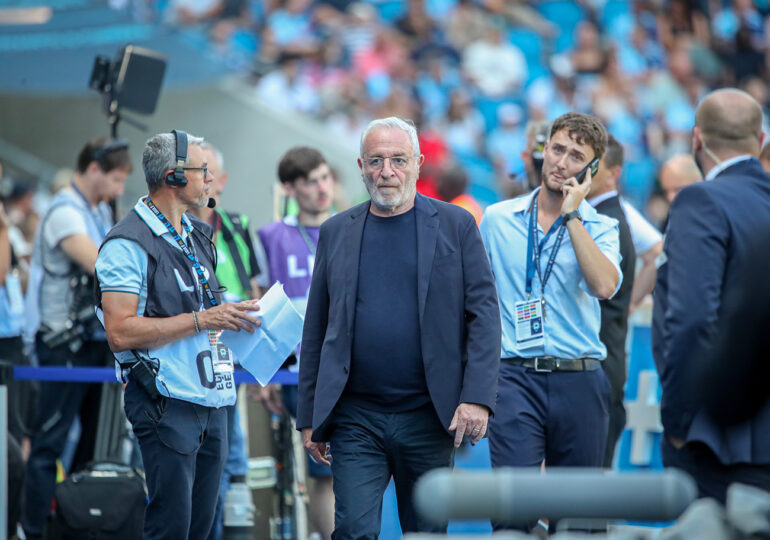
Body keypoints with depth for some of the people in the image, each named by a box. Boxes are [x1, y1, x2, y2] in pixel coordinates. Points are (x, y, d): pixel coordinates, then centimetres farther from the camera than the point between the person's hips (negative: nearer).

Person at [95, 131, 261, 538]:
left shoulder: (197, 236, 17)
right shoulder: (128, 244, -10)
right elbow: (121, 332, -19)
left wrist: (231, 315, 8)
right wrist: (202, 320, -19)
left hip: (211, 401, 8)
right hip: (168, 405, -8)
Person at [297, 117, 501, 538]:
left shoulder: (455, 226, 3)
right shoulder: (336, 232, 8)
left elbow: (484, 312, -2)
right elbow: (316, 329, 9)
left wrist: (477, 397, -13)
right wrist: (309, 416, 6)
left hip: (428, 416, 0)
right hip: (357, 418, 1)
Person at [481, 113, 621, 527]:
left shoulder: (599, 228, 5)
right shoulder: (497, 219, 9)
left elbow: (605, 286, -15)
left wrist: (572, 215, -11)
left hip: (579, 381, 1)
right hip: (516, 378, 0)